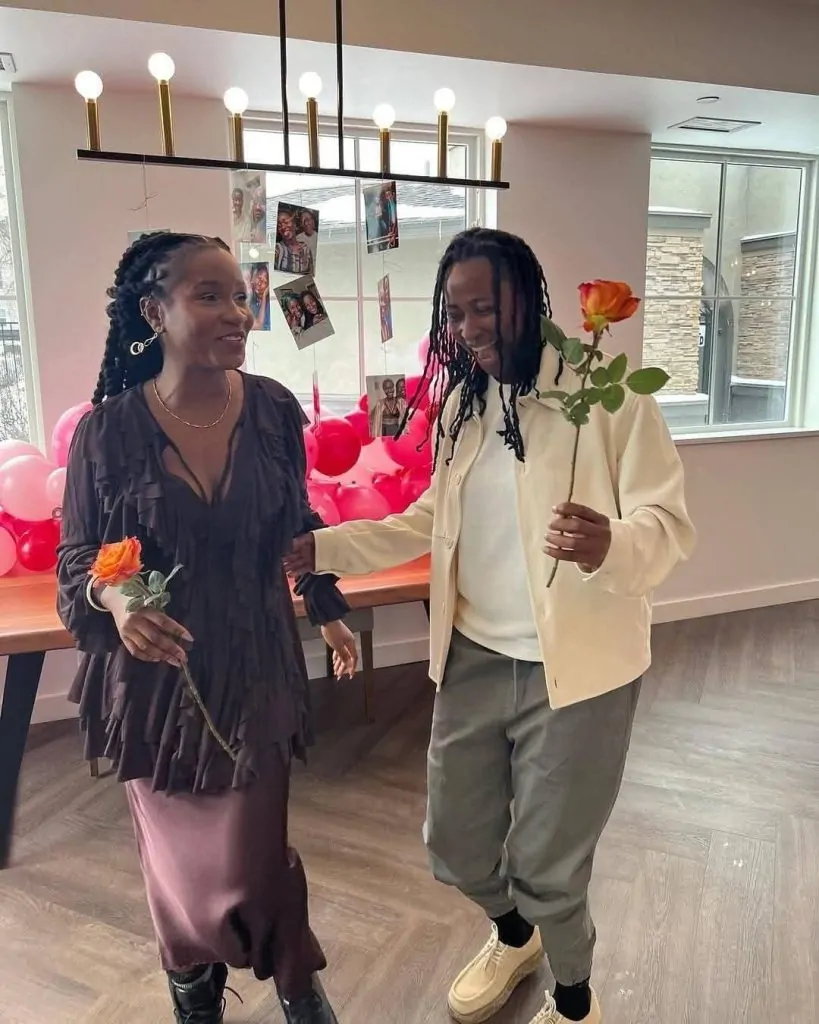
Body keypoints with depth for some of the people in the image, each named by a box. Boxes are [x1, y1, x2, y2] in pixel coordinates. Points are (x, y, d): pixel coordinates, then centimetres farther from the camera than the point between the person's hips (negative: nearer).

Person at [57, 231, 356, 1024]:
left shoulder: (273, 409, -8)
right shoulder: (108, 428, -14)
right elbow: (77, 558, -5)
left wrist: (327, 609, 13)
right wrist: (114, 600, -26)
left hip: (253, 667, 1)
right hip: (155, 674, 0)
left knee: (250, 855, 8)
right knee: (174, 848, 18)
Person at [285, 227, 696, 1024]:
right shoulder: (461, 402, 6)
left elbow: (668, 521, -16)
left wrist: (610, 548, -39)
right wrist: (319, 548, 4)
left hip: (574, 667, -6)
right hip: (471, 659, 6)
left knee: (547, 863, 9)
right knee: (455, 843, 20)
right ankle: (514, 935, 55)